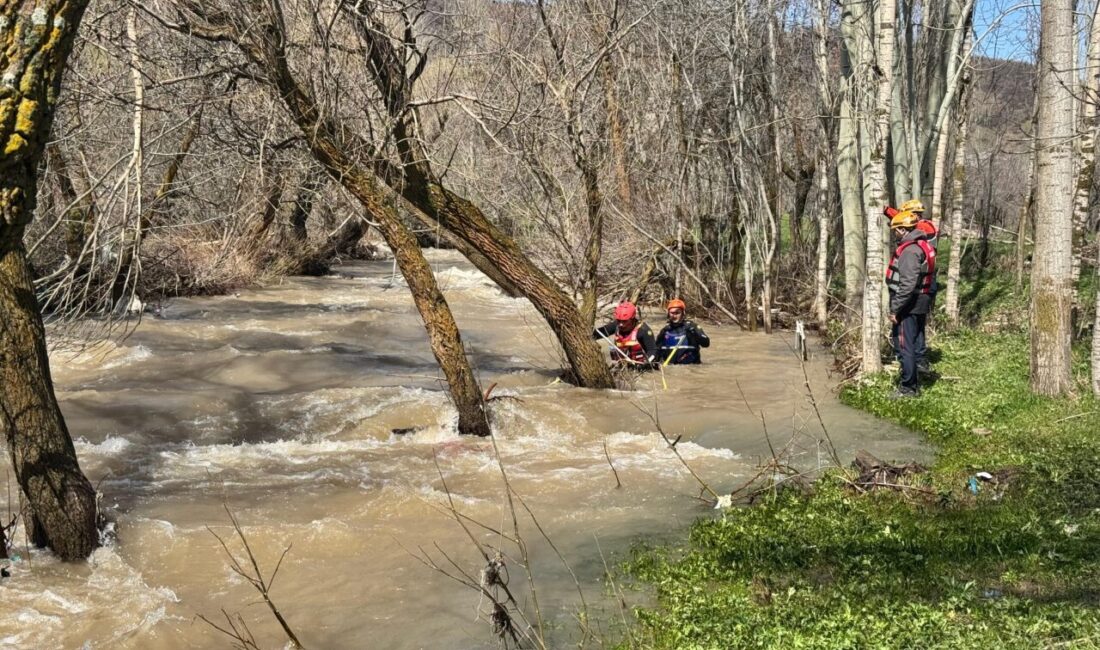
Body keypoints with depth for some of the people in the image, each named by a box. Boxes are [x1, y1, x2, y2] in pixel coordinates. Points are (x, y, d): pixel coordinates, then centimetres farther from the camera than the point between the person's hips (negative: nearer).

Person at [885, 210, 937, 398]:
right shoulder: (923, 246, 12)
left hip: (908, 307, -10)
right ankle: (913, 384, 23)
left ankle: (908, 388, 3)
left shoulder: (909, 250, -20)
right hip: (921, 305, 10)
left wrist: (895, 309, -21)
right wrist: (928, 305, 24)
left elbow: (907, 284, -26)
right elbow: (929, 279, 19)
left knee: (904, 346, -3)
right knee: (915, 344, 15)